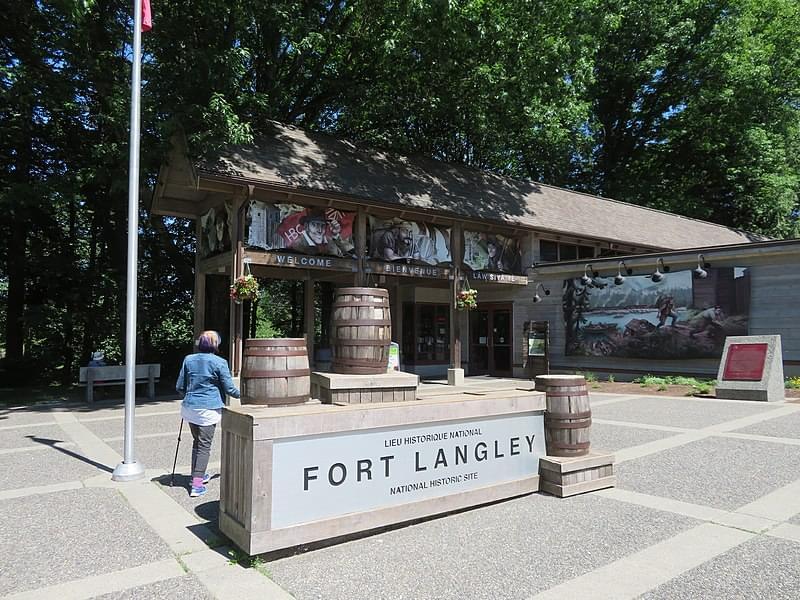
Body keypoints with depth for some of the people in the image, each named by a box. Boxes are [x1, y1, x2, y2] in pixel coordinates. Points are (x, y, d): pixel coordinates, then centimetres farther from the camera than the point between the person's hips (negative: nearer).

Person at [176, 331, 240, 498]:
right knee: (204, 445, 2)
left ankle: (197, 475, 31)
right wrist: (240, 394, 15)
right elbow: (229, 388, -5)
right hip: (209, 409, -5)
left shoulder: (188, 360, 3)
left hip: (189, 407, 5)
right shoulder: (219, 363, -10)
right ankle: (197, 484, -1)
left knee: (197, 441, 21)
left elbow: (179, 387, 8)